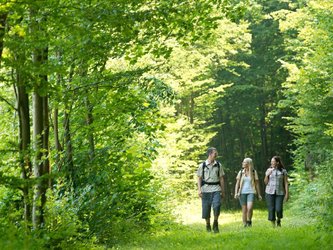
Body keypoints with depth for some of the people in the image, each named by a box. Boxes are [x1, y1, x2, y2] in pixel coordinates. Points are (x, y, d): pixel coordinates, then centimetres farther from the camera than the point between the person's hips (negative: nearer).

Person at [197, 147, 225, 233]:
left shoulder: (218, 165, 8)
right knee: (206, 208, 2)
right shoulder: (202, 165, 3)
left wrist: (223, 191, 10)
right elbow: (199, 178, 5)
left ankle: (215, 223, -3)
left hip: (216, 189, 0)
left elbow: (221, 178, 11)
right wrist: (199, 190, -6)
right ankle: (208, 225, 21)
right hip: (206, 189, 0)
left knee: (217, 205, -19)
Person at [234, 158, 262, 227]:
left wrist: (259, 194, 9)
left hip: (251, 192, -2)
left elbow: (257, 184, 10)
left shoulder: (254, 172, 5)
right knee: (244, 210, 1)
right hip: (242, 193, 2)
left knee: (250, 208, -20)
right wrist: (236, 193, -4)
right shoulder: (241, 172, 8)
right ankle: (245, 224, 9)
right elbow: (237, 183, 8)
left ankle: (249, 221, 1)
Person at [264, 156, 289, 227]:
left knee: (279, 209, -12)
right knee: (271, 209, -3)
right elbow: (266, 182, 8)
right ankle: (273, 224, 10)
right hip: (270, 192, 2)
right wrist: (267, 175, -10)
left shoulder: (283, 171, 2)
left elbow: (286, 183, 2)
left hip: (280, 193, -2)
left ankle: (279, 220, 19)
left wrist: (287, 194, -3)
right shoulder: (269, 170, 7)